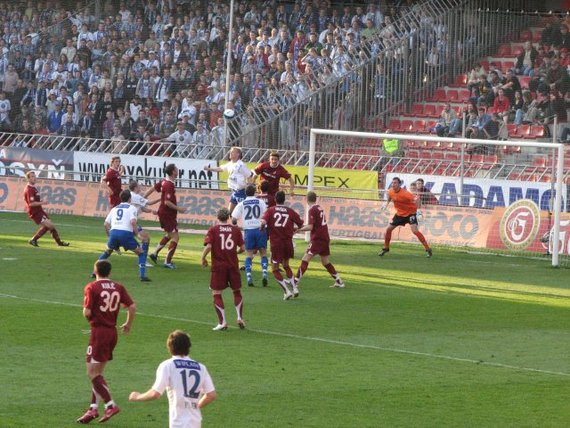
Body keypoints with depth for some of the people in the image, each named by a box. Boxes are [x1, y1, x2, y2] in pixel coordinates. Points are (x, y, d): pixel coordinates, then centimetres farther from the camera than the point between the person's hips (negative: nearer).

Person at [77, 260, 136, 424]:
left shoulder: (91, 288, -9)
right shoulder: (118, 288, 5)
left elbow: (87, 312, -14)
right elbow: (132, 307, 1)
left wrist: (86, 312, 9)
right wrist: (128, 324, 17)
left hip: (98, 332, -6)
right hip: (112, 332, 6)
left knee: (92, 373, -4)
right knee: (98, 373, 14)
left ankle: (110, 405, -13)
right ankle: (93, 408, 13)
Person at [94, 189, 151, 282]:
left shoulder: (114, 209, 24)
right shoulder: (132, 208, 10)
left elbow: (106, 224, 15)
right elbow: (133, 222, -8)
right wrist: (136, 233, 5)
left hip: (113, 232, 4)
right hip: (126, 233, -4)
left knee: (107, 251, 31)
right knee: (141, 253, 11)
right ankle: (142, 275, -2)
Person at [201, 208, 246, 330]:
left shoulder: (213, 229, -4)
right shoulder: (236, 229, 3)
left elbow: (208, 246, -15)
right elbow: (242, 248, 3)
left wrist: (203, 258, 1)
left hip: (218, 266, -2)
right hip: (233, 265, 2)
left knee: (216, 293, 5)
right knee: (237, 291, 19)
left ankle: (222, 322, -3)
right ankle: (240, 318, 11)